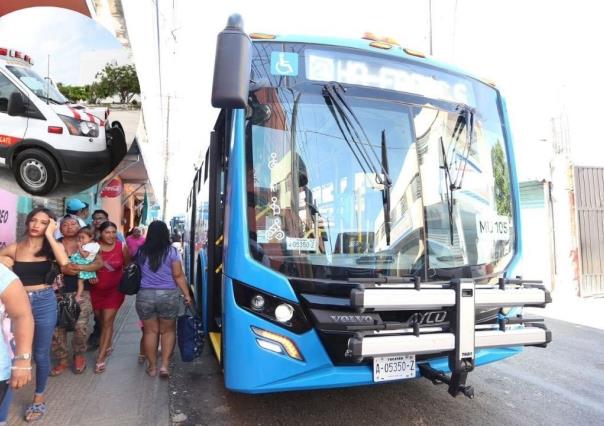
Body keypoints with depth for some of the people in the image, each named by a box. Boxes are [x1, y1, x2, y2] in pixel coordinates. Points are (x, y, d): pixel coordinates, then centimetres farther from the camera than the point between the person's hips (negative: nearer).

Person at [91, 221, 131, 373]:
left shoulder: (122, 247, -10)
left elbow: (128, 266, 2)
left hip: (114, 290, -2)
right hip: (96, 290, 2)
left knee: (107, 322, -3)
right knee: (101, 320, 18)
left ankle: (101, 358, 4)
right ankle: (108, 346, 42)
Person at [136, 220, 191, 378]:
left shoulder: (141, 251, 2)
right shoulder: (172, 251, -6)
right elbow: (178, 275, -7)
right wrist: (186, 294, -1)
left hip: (145, 295, 2)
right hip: (168, 295, -2)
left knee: (150, 331, 12)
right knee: (168, 330, 13)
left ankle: (152, 366, 19)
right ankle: (165, 365, 7)